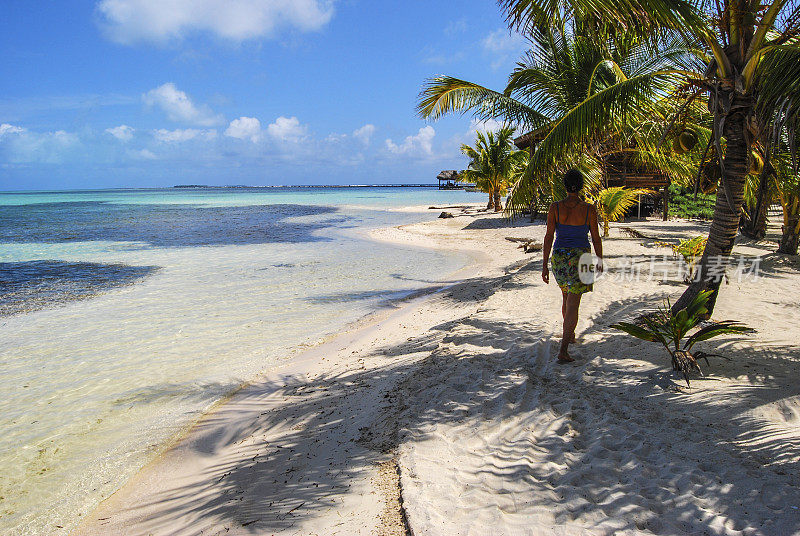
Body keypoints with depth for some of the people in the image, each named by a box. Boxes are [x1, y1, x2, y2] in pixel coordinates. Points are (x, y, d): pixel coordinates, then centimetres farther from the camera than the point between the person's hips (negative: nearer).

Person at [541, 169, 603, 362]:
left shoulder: (555, 208, -6)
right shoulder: (589, 209, -9)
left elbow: (548, 237, -7)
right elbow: (596, 238, -2)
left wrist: (544, 266, -3)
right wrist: (600, 261, 12)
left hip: (559, 257, 3)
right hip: (580, 258, -3)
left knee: (567, 298, 25)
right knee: (573, 305, -2)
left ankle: (570, 334, 45)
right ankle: (563, 350, -10)